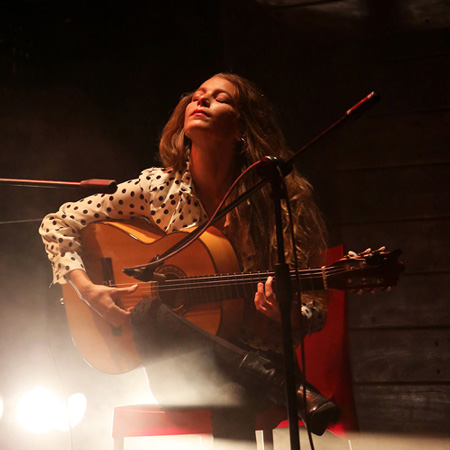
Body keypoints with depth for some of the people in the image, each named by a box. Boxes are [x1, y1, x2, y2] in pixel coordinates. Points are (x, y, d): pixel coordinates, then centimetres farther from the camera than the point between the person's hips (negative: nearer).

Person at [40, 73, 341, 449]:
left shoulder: (278, 204, -2)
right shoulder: (157, 188, 1)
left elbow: (315, 312, 1)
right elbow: (56, 224, 10)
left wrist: (285, 315, -23)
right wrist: (87, 288, -7)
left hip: (249, 358, -3)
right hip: (176, 361, 3)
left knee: (231, 403, -43)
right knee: (150, 312, -37)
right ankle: (292, 390, -32)